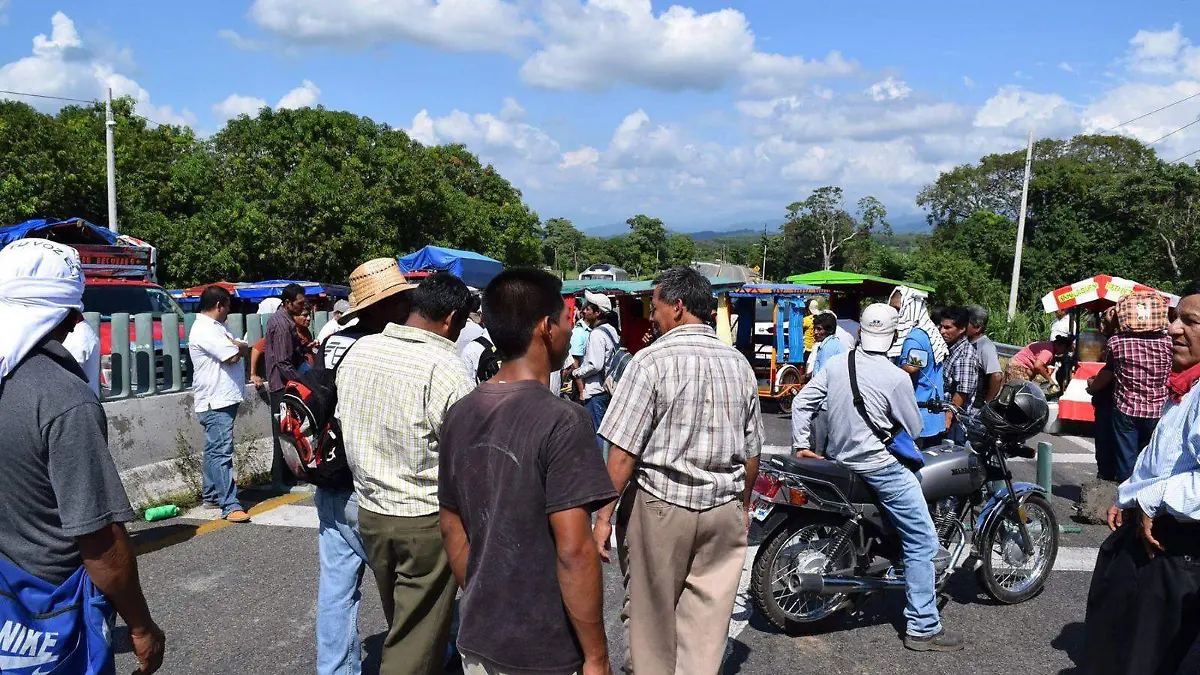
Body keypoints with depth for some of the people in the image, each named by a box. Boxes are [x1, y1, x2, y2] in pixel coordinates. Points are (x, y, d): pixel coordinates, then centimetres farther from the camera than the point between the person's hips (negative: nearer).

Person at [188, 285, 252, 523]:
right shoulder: (204, 330, -15)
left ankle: (211, 494, 29)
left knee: (214, 449, 18)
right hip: (216, 401, -11)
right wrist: (237, 347, 1)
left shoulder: (217, 327, 18)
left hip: (223, 399, 11)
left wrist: (234, 345, -7)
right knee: (221, 452, -12)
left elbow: (245, 347, 14)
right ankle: (230, 505, -13)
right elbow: (233, 356, -20)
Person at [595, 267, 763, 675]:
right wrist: (742, 506, 23)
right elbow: (752, 452, 11)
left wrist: (604, 516, -8)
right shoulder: (739, 363, 5)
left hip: (659, 506, -4)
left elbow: (623, 453, -15)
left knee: (652, 611, 14)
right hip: (724, 510, 5)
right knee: (708, 617, 11)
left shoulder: (652, 361, -13)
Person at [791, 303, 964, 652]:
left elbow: (801, 403, 3)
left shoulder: (835, 364, 0)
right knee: (922, 541, 1)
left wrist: (801, 444, 11)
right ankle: (923, 627, 4)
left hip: (840, 459, 7)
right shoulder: (896, 378, -16)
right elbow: (914, 430, -4)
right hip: (882, 466, -7)